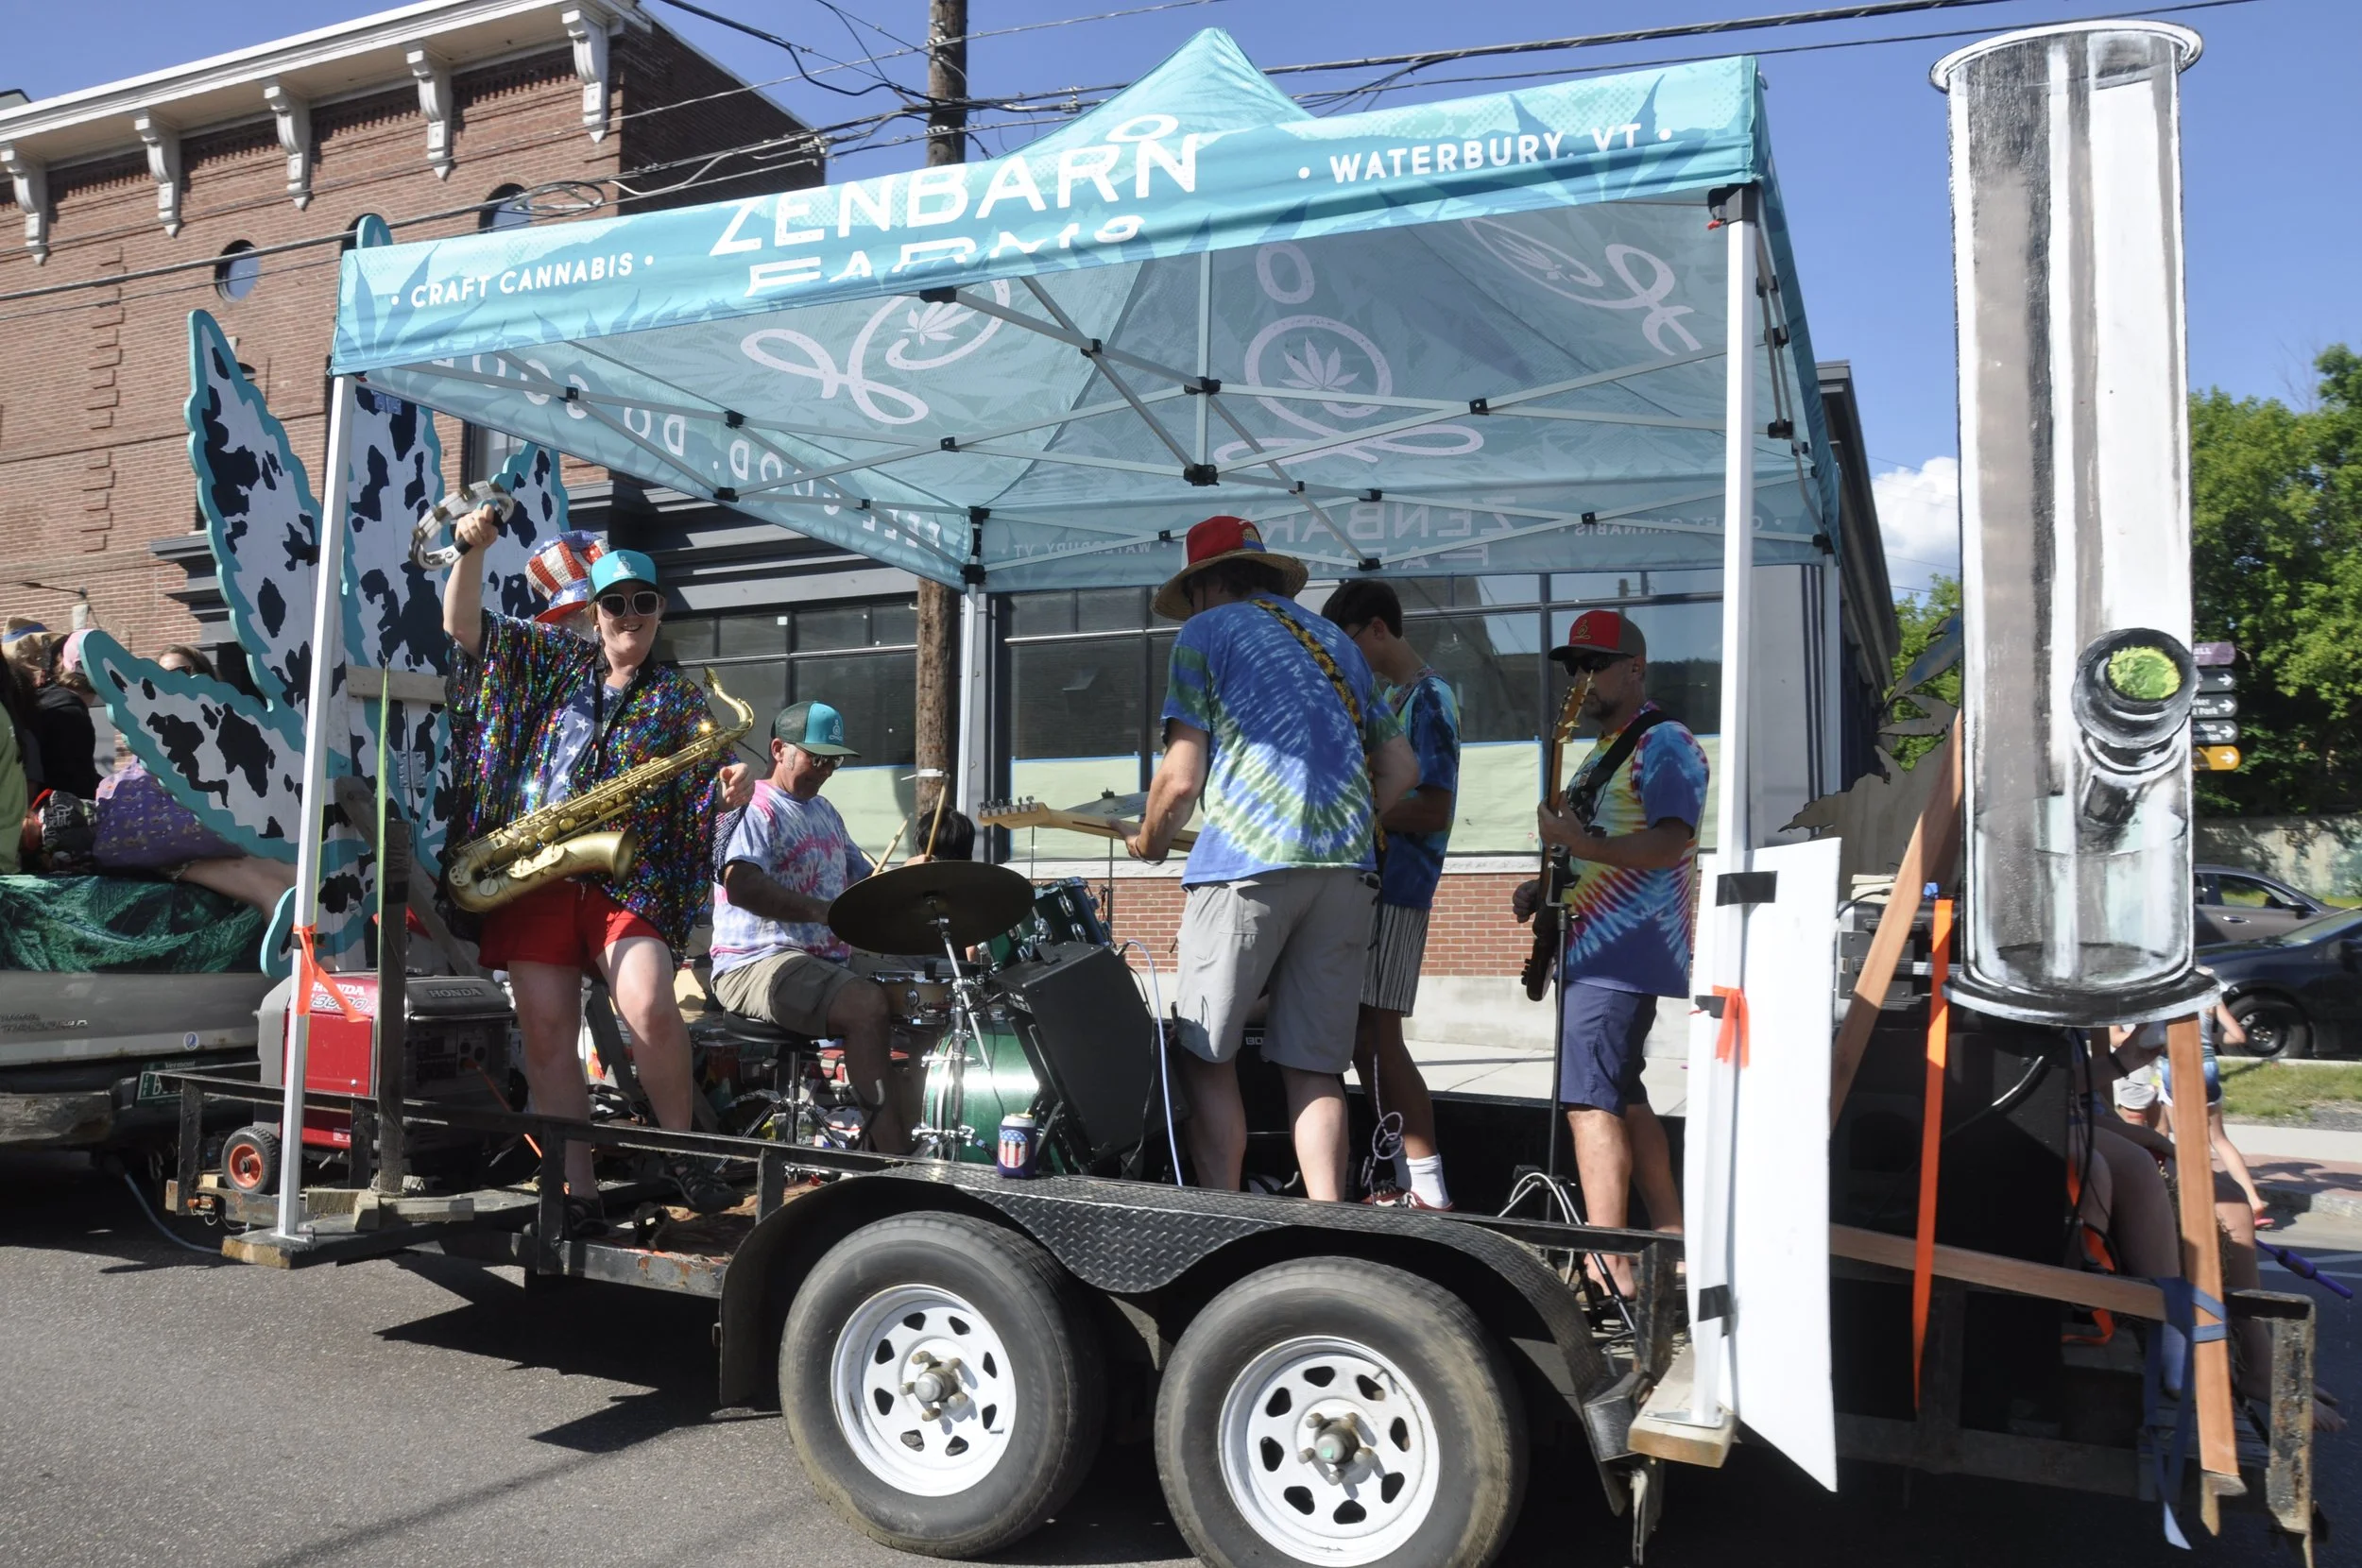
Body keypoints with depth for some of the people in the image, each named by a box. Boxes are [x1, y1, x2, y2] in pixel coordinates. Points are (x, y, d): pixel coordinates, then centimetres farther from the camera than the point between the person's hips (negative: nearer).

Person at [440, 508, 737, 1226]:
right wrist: (473, 551, -6)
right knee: (545, 1029, -2)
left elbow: (701, 793, 4)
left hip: (626, 878, -2)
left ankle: (681, 1147, -1)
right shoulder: (552, 660, 15)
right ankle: (578, 1192, 6)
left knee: (649, 1006, -23)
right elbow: (463, 624, 10)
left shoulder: (679, 699, 11)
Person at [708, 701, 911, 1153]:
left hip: (828, 963, 10)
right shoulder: (754, 808, -8)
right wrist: (824, 912, -33)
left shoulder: (824, 812, 22)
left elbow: (863, 879, 27)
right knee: (869, 1007, -31)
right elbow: (740, 884, -25)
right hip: (757, 963, -10)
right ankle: (895, 1158, -30)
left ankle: (913, 1139, -1)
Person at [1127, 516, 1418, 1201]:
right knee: (1315, 1066, 6)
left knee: (1207, 1057, 3)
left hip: (1245, 863, -5)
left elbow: (1181, 778, -2)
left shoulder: (1206, 633, 7)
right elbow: (1402, 769, 21)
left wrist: (1148, 842, 15)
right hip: (1347, 869, 6)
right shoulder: (1337, 642, 24)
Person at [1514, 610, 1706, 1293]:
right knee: (1620, 1097, 13)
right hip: (1595, 951, 10)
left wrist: (1578, 842, -27)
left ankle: (1608, 1267, -12)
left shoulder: (1665, 742, -8)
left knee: (1588, 1099, -14)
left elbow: (1669, 844, -21)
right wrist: (1545, 886, 12)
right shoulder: (1603, 752, 23)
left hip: (1623, 952, -10)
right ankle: (1675, 1248, 22)